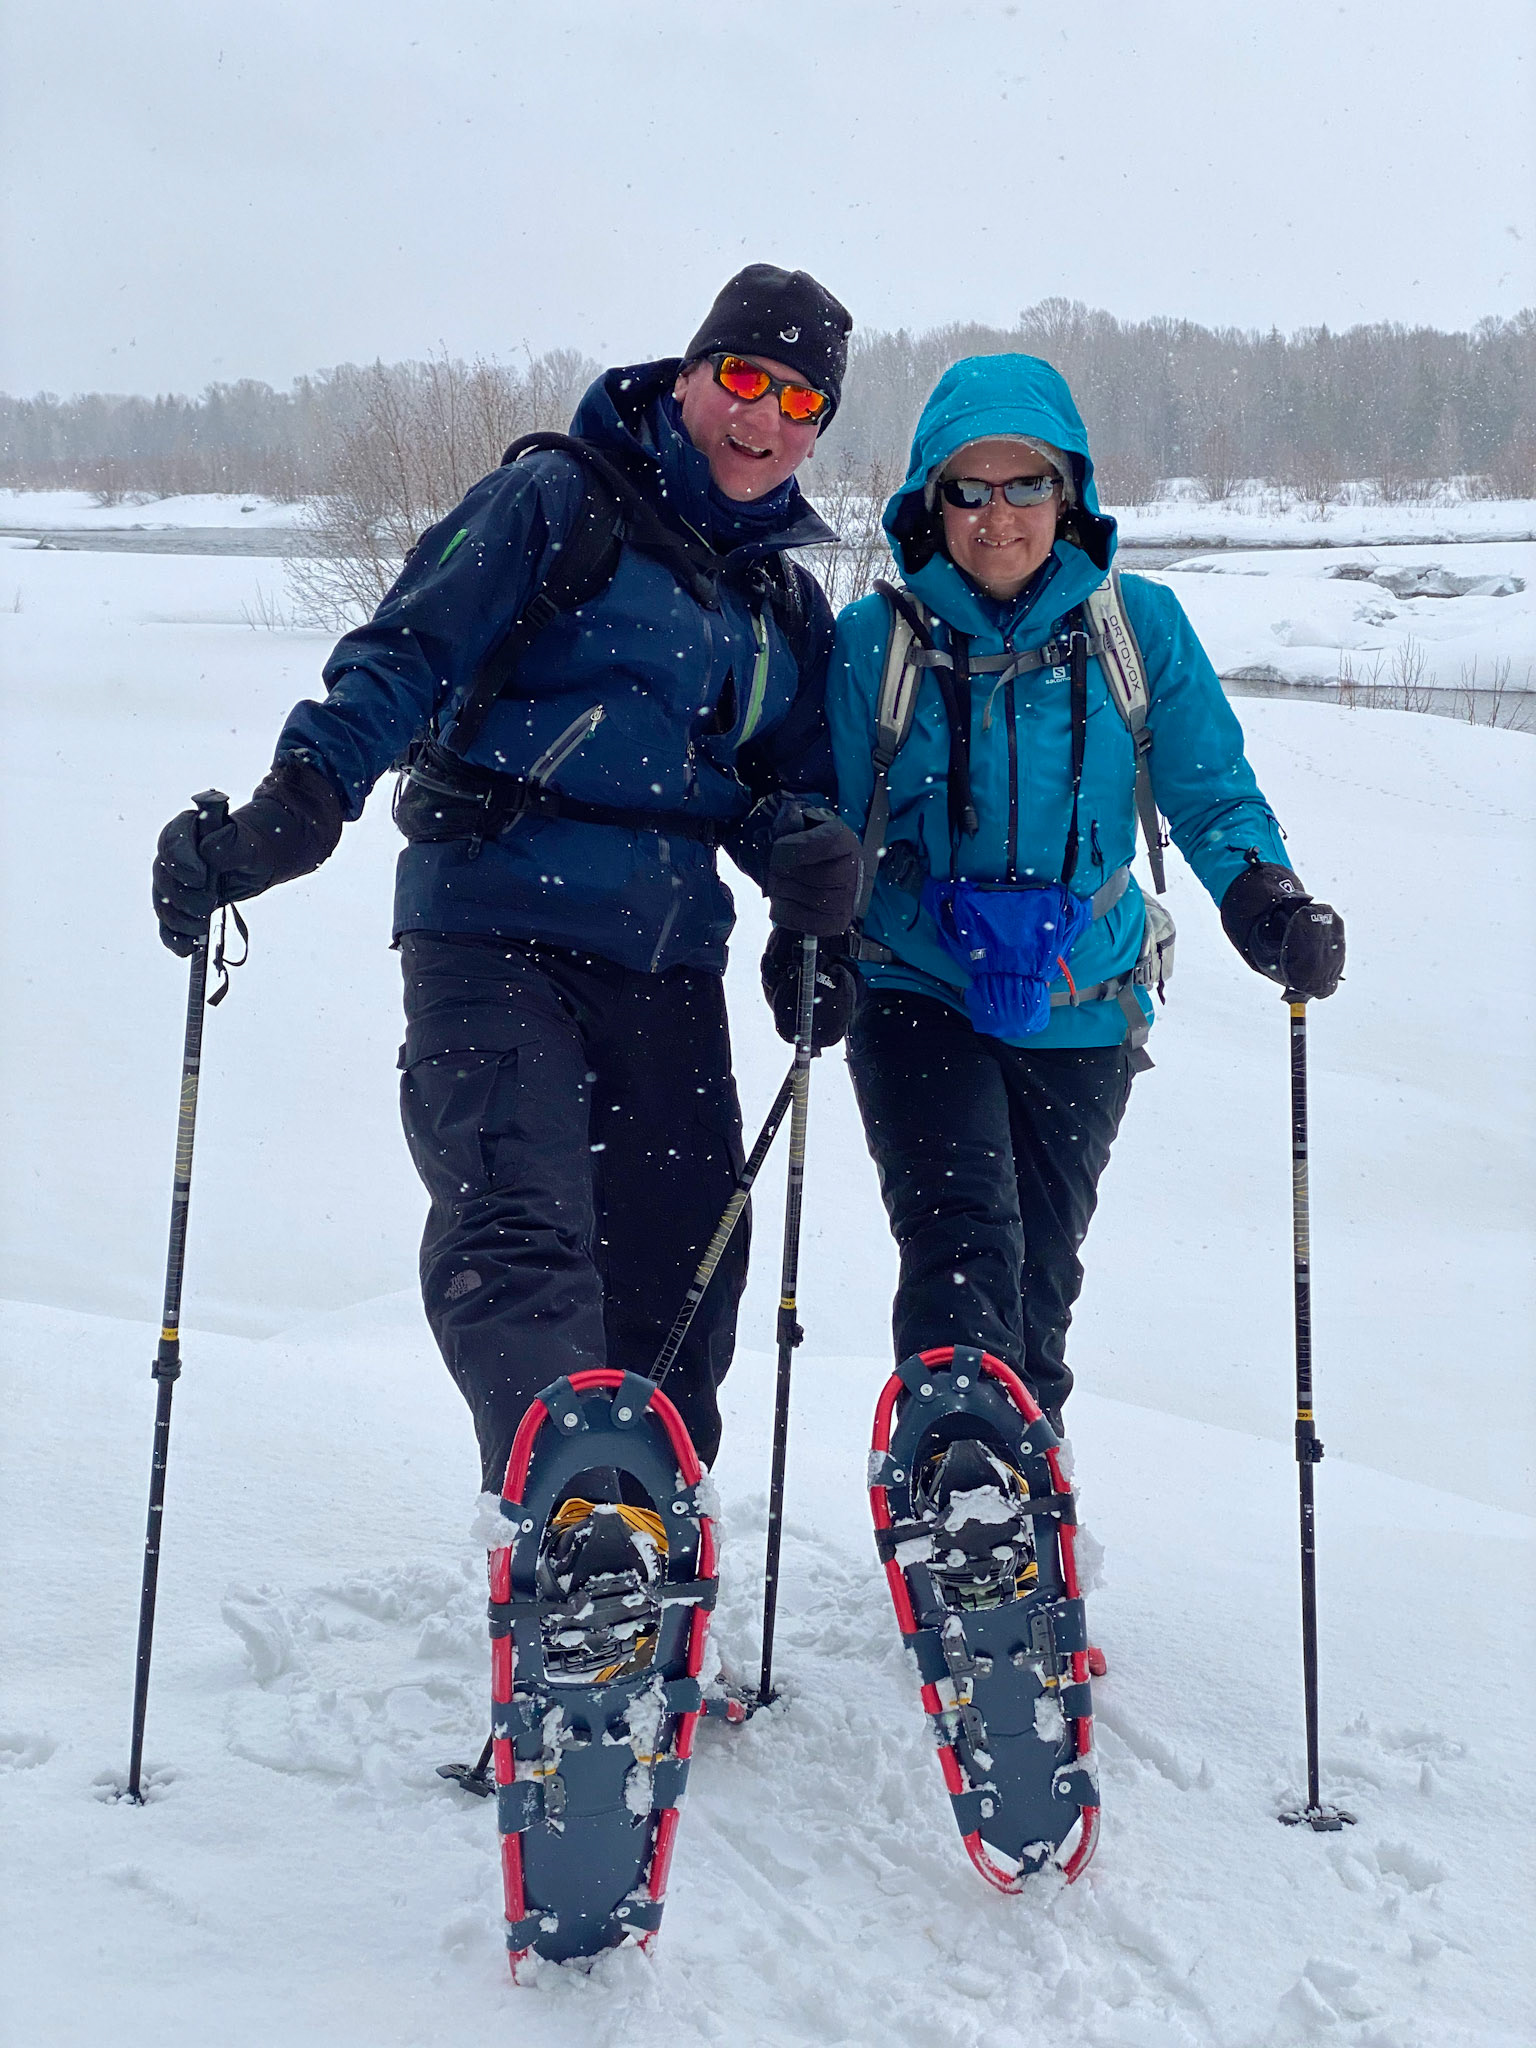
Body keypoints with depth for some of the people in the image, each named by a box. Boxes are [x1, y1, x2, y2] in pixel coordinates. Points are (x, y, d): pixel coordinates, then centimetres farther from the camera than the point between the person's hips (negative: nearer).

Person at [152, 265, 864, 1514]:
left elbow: (785, 781, 23)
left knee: (681, 1263, 7)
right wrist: (293, 806, -21)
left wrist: (806, 849, -2)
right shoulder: (557, 502, 1)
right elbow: (405, 659, -6)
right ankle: (564, 1498, -35)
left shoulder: (791, 603, 20)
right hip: (493, 929, -6)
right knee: (520, 1229, -23)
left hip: (668, 956, 6)